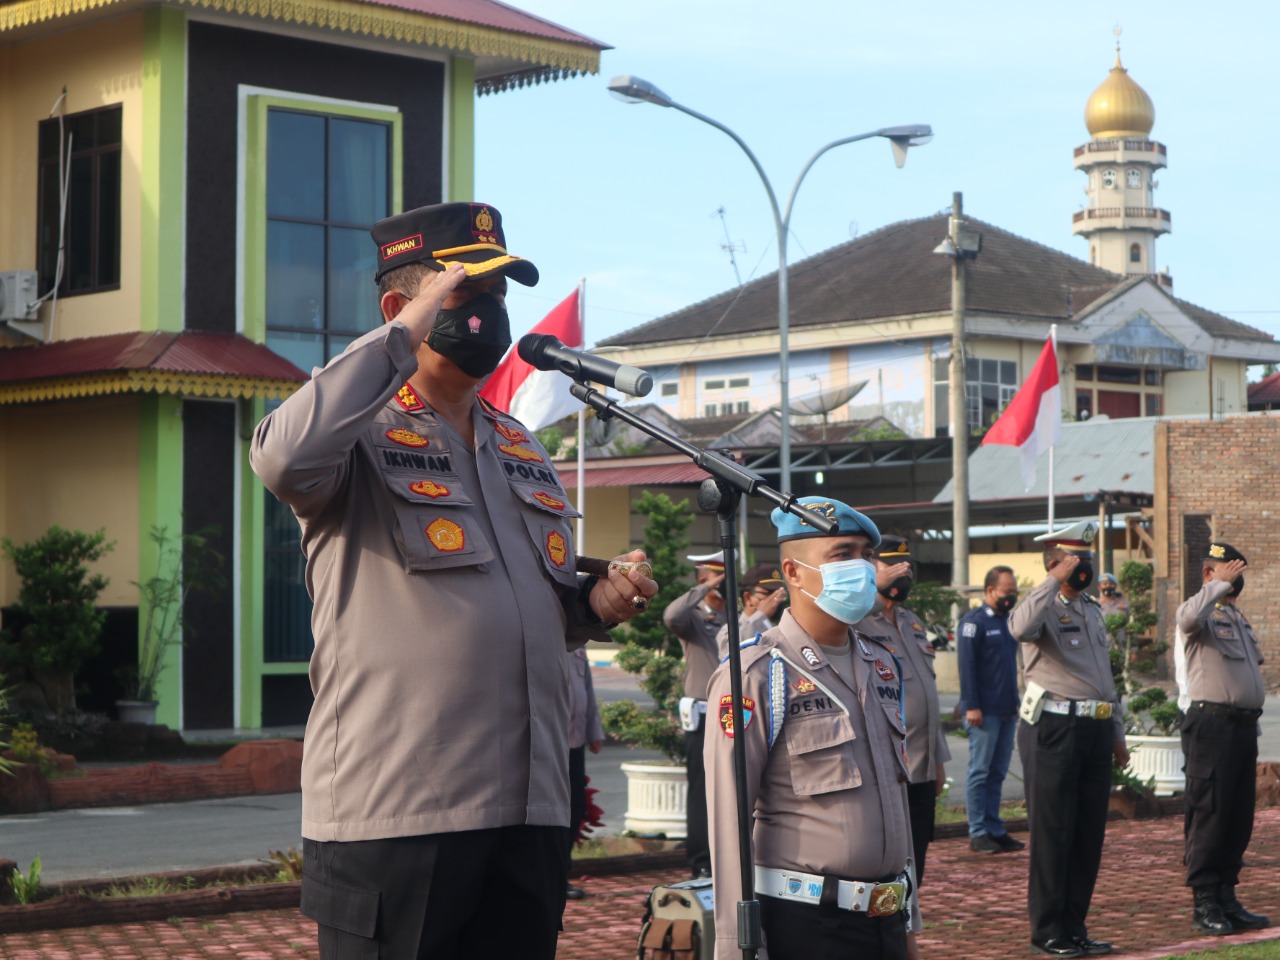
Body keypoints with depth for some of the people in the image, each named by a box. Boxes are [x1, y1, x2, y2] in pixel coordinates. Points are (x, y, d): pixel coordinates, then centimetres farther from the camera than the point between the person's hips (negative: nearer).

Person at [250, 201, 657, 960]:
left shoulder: (523, 451, 19)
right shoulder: (365, 437, -3)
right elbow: (285, 460, -29)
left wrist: (596, 604, 6)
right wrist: (404, 336, -19)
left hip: (530, 816, 7)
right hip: (393, 817, -7)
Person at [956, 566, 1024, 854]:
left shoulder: (1007, 622, 17)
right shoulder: (973, 622, -7)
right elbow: (966, 666, -12)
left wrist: (1016, 702, 16)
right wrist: (972, 706, -17)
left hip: (1007, 711, 7)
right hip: (985, 711, -7)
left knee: (997, 773, 9)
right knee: (980, 771, -4)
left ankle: (995, 830, 12)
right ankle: (978, 833, -1)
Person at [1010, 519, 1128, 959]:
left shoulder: (1092, 610, 19)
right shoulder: (1045, 607, -5)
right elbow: (1020, 626, -32)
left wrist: (1117, 734, 22)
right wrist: (1055, 579, -23)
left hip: (1095, 730, 8)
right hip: (1055, 729, -7)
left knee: (1089, 834, 9)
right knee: (1053, 834, -2)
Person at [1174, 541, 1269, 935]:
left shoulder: (1239, 619, 21)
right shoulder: (1203, 615, -5)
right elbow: (1188, 617, -32)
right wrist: (1220, 584, -20)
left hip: (1244, 725, 8)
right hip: (1212, 723, -8)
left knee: (1239, 817, 8)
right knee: (1208, 815, -6)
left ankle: (1227, 898, 14)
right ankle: (1204, 903, -3)